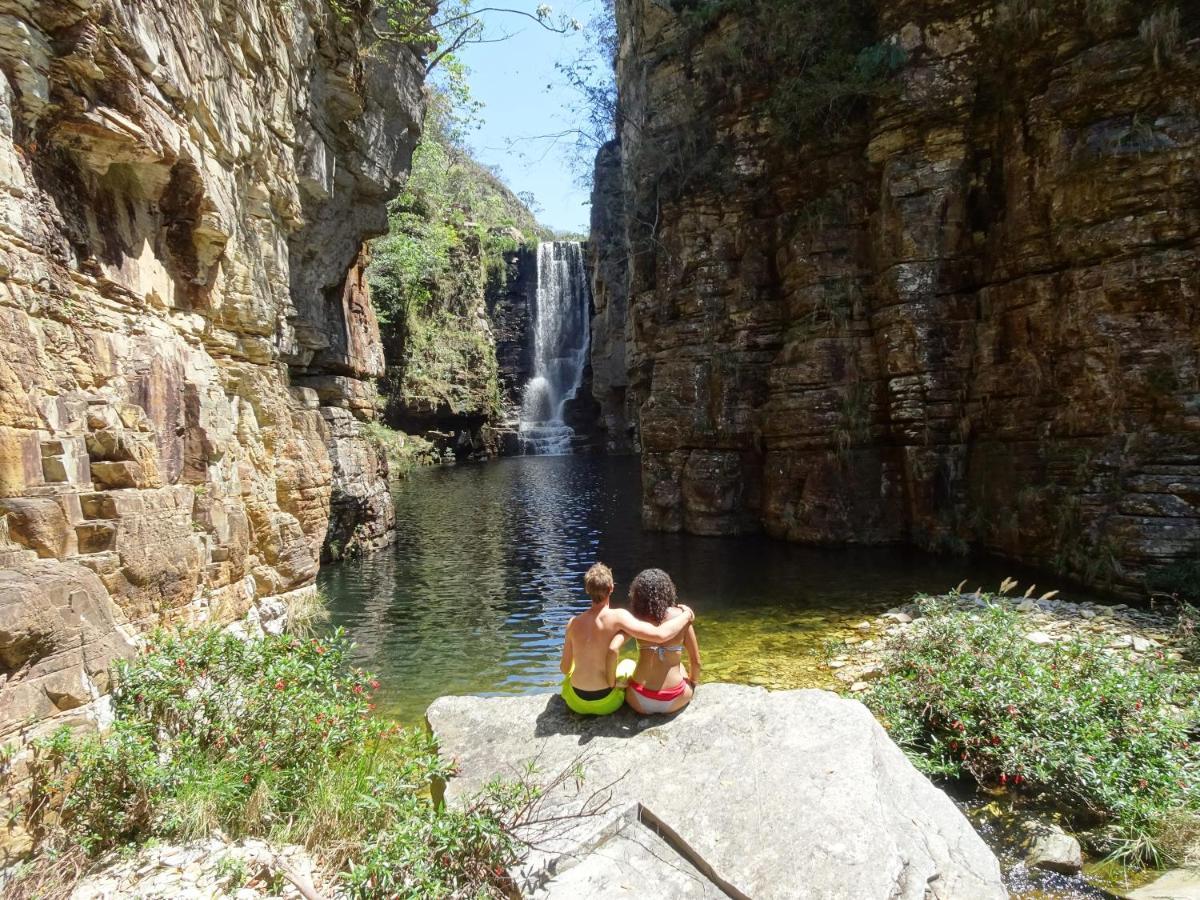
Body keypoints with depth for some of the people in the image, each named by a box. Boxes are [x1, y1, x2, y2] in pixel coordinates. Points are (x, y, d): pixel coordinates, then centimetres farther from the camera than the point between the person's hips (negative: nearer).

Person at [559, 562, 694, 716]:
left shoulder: (573, 623, -6)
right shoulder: (618, 617, -18)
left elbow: (565, 668, 3)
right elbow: (660, 635, -27)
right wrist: (687, 615, -11)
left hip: (576, 702, 2)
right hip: (605, 703, -2)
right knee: (629, 664, 29)